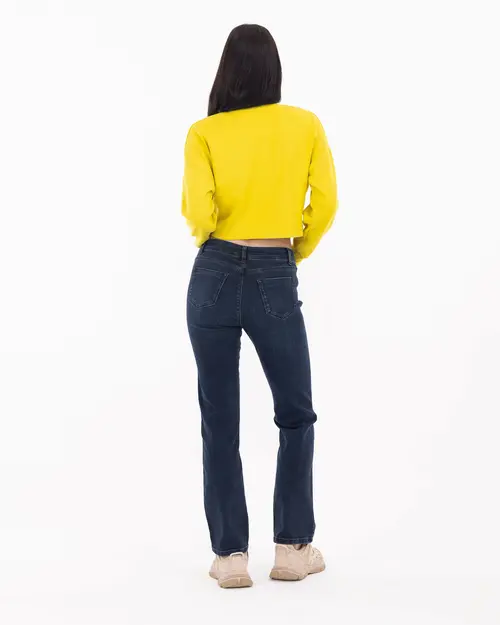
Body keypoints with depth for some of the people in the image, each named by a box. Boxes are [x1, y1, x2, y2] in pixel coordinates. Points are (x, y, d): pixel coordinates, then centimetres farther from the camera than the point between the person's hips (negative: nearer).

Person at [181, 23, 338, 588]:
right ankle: (292, 547, 17)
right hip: (275, 281, 0)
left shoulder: (204, 133, -1)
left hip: (215, 276, 1)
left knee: (219, 421, 7)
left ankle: (230, 556, 11)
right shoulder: (305, 125, 2)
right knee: (295, 416, 15)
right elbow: (325, 203, -2)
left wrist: (206, 236, 9)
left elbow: (198, 213, -13)